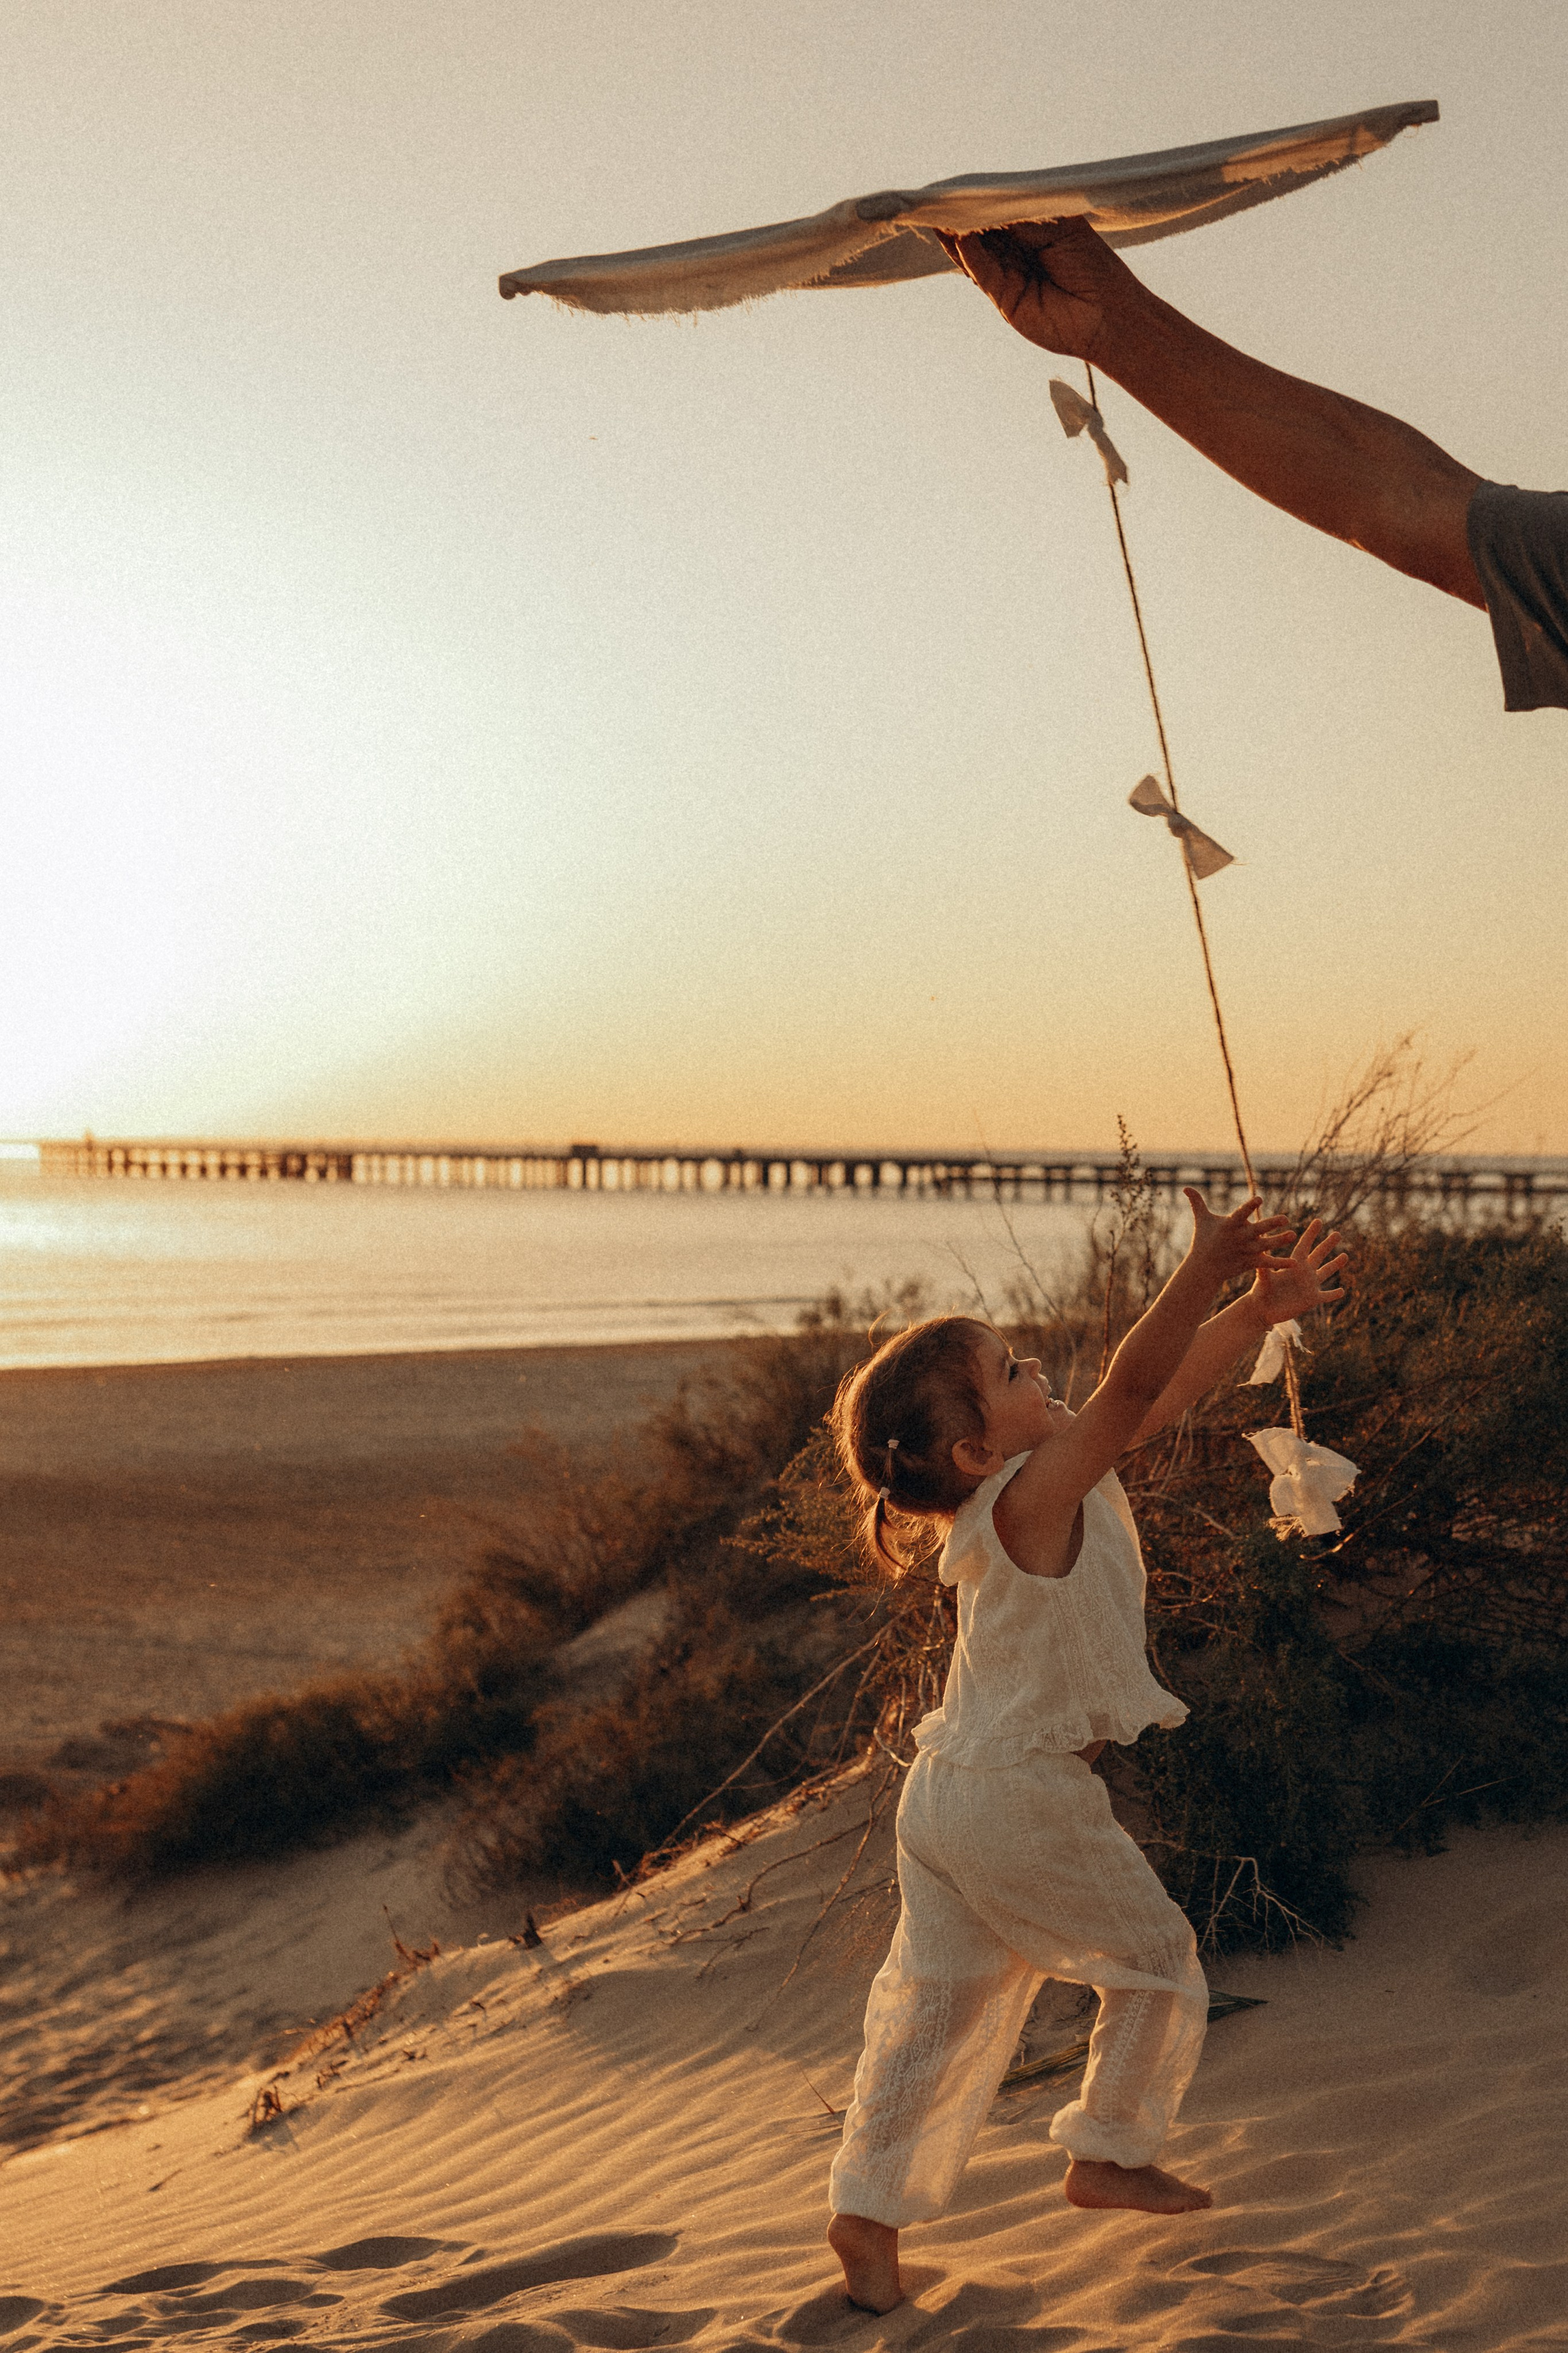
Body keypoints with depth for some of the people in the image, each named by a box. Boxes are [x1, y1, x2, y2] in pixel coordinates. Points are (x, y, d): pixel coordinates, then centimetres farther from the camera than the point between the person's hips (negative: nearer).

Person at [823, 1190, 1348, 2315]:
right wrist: (1205, 1273, -43)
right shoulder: (1032, 1500, -22)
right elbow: (1131, 1389, -37)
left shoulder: (1047, 1481, 3)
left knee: (938, 2000, 14)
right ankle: (1110, 2155, 26)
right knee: (1158, 1960, 13)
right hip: (1025, 1800, -9)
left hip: (947, 1792, 9)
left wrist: (1257, 1309, -4)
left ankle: (870, 2207, 16)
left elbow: (1164, 1390, 5)